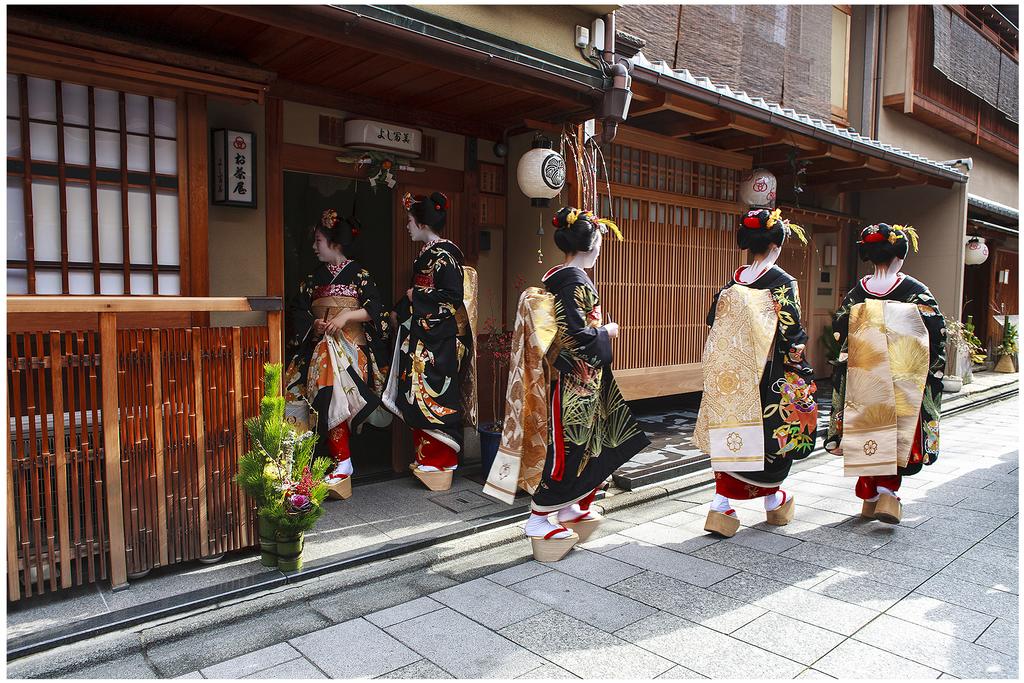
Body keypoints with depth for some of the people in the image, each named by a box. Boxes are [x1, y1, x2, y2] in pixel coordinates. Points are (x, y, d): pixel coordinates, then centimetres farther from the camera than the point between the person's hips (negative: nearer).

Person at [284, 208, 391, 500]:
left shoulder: (358, 274, 2)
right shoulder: (314, 277, 17)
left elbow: (375, 309, -6)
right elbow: (297, 309, 15)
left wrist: (346, 315, -17)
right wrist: (314, 323, -4)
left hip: (350, 344, -4)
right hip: (319, 345, 5)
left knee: (335, 396, -19)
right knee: (327, 399, -7)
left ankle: (342, 463, -14)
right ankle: (341, 461, 0)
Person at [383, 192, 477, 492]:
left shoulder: (443, 253, -13)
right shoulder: (427, 253, 15)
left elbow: (454, 295, -21)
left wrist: (416, 296, -12)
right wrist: (402, 308, 22)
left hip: (439, 339, -9)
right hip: (422, 335, 9)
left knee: (434, 396, -4)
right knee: (418, 396, 11)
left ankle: (438, 464, 7)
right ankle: (425, 458, 20)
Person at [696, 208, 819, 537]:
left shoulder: (733, 282, 5)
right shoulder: (782, 282, -9)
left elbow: (715, 324, 9)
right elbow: (791, 333, -12)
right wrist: (801, 373, 0)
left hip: (732, 372, 4)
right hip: (770, 375, -4)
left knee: (732, 433, 6)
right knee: (774, 432, 12)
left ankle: (721, 504, 2)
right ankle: (773, 499, 29)